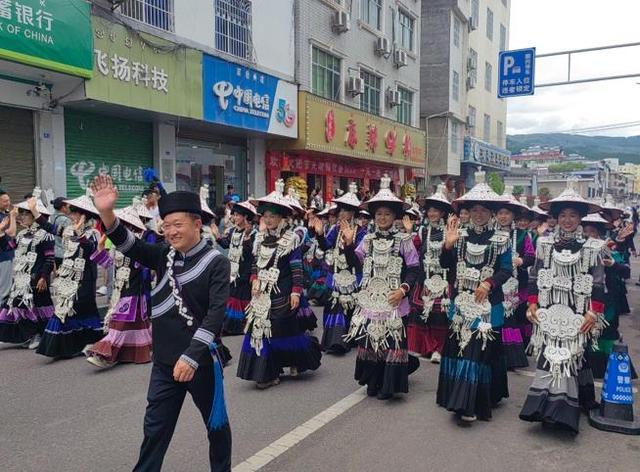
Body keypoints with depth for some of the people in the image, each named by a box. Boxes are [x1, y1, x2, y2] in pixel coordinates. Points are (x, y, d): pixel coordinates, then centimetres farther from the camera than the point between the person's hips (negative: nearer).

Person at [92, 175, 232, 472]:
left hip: (201, 361, -3)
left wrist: (192, 356, -24)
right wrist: (106, 212, -25)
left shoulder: (216, 263, -13)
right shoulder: (164, 255, 2)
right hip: (165, 361, 4)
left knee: (216, 423, 16)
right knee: (155, 428, 12)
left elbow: (216, 313, -19)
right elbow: (128, 245, -9)